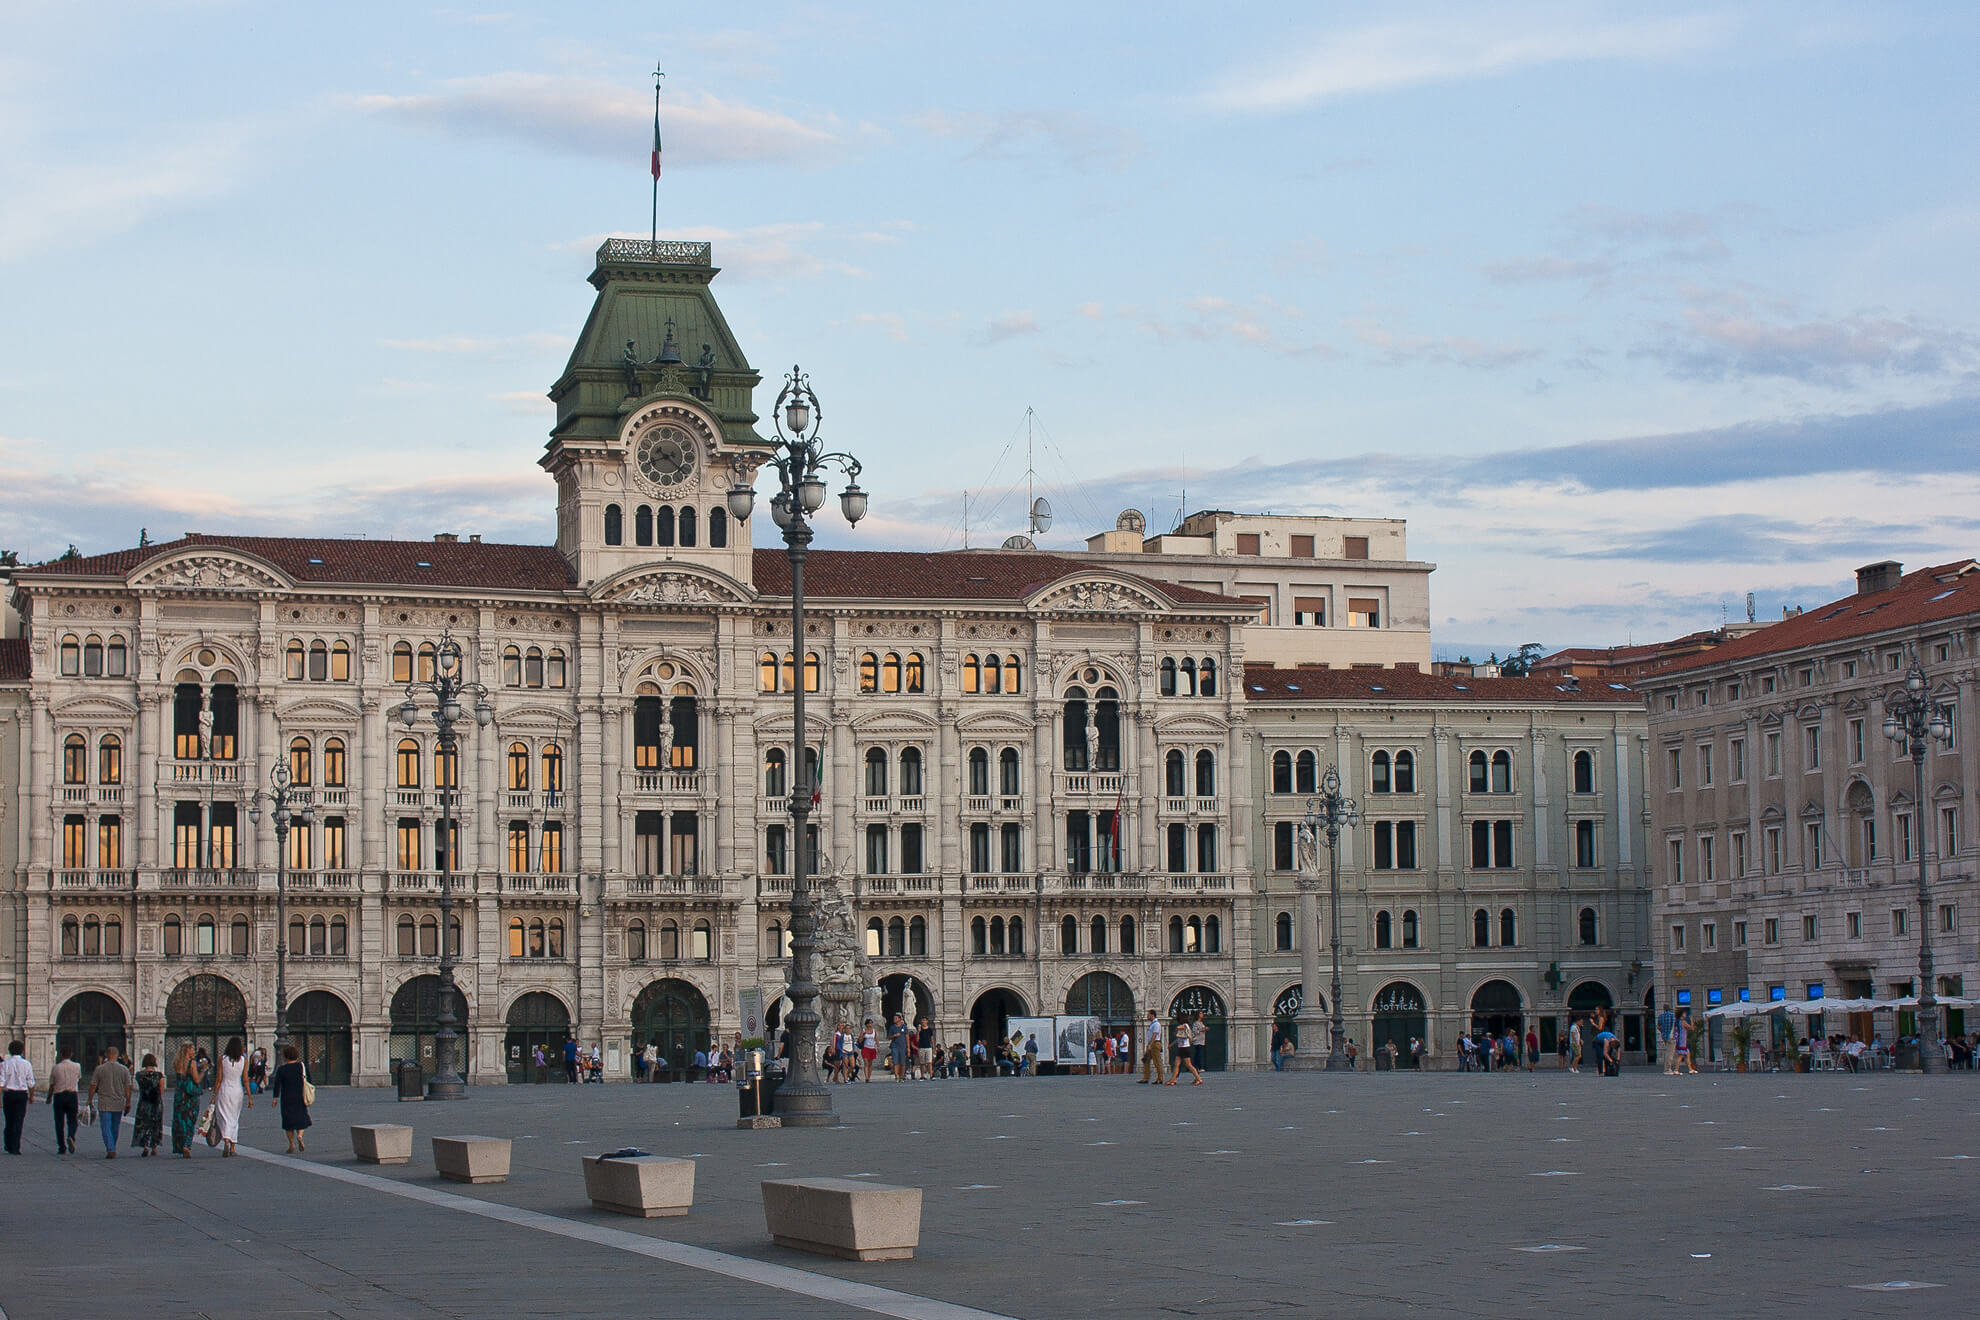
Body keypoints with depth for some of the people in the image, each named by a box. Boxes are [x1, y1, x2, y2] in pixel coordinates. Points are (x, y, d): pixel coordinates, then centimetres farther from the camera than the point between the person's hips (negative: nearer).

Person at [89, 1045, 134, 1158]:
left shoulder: (100, 1069, -6)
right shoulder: (124, 1070, -2)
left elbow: (93, 1086, -3)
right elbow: (127, 1088, -1)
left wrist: (90, 1100, 8)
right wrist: (128, 1103, 6)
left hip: (104, 1104, -2)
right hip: (119, 1104, 2)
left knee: (106, 1128, -2)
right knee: (115, 1128, 15)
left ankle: (110, 1150, -15)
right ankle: (112, 1149, 27)